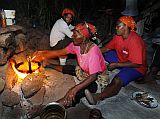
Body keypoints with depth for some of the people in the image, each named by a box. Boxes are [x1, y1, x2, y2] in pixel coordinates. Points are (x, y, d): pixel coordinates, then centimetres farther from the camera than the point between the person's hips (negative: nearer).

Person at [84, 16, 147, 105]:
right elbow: (107, 48, 6)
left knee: (118, 80, -36)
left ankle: (98, 97, -46)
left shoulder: (135, 41, -27)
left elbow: (136, 64, -28)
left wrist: (116, 65, -25)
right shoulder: (118, 36, -4)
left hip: (135, 68, -9)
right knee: (103, 54, 4)